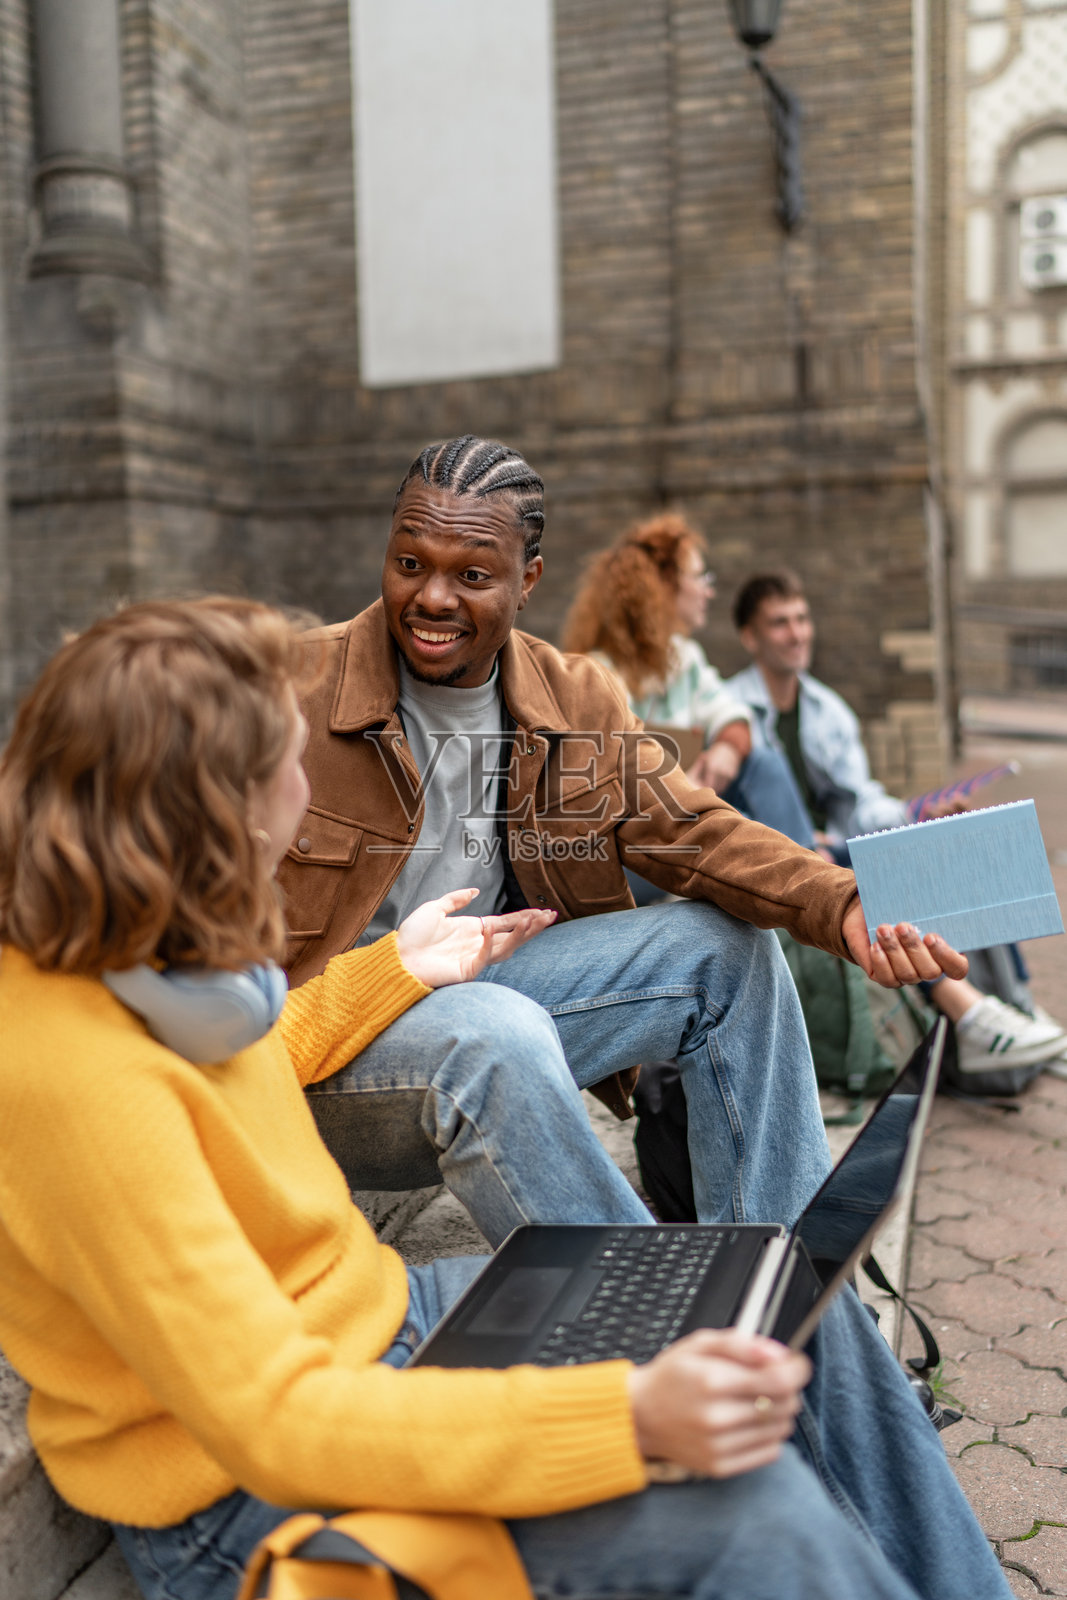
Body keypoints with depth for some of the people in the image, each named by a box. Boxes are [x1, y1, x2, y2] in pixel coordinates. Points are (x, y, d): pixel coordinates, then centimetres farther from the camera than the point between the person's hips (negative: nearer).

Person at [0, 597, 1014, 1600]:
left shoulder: (141, 963, -4)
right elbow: (274, 1421, -33)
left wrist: (394, 970, 19)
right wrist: (626, 1415, -38)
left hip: (377, 1310, 9)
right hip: (243, 1501, -8)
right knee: (750, 1508, -25)